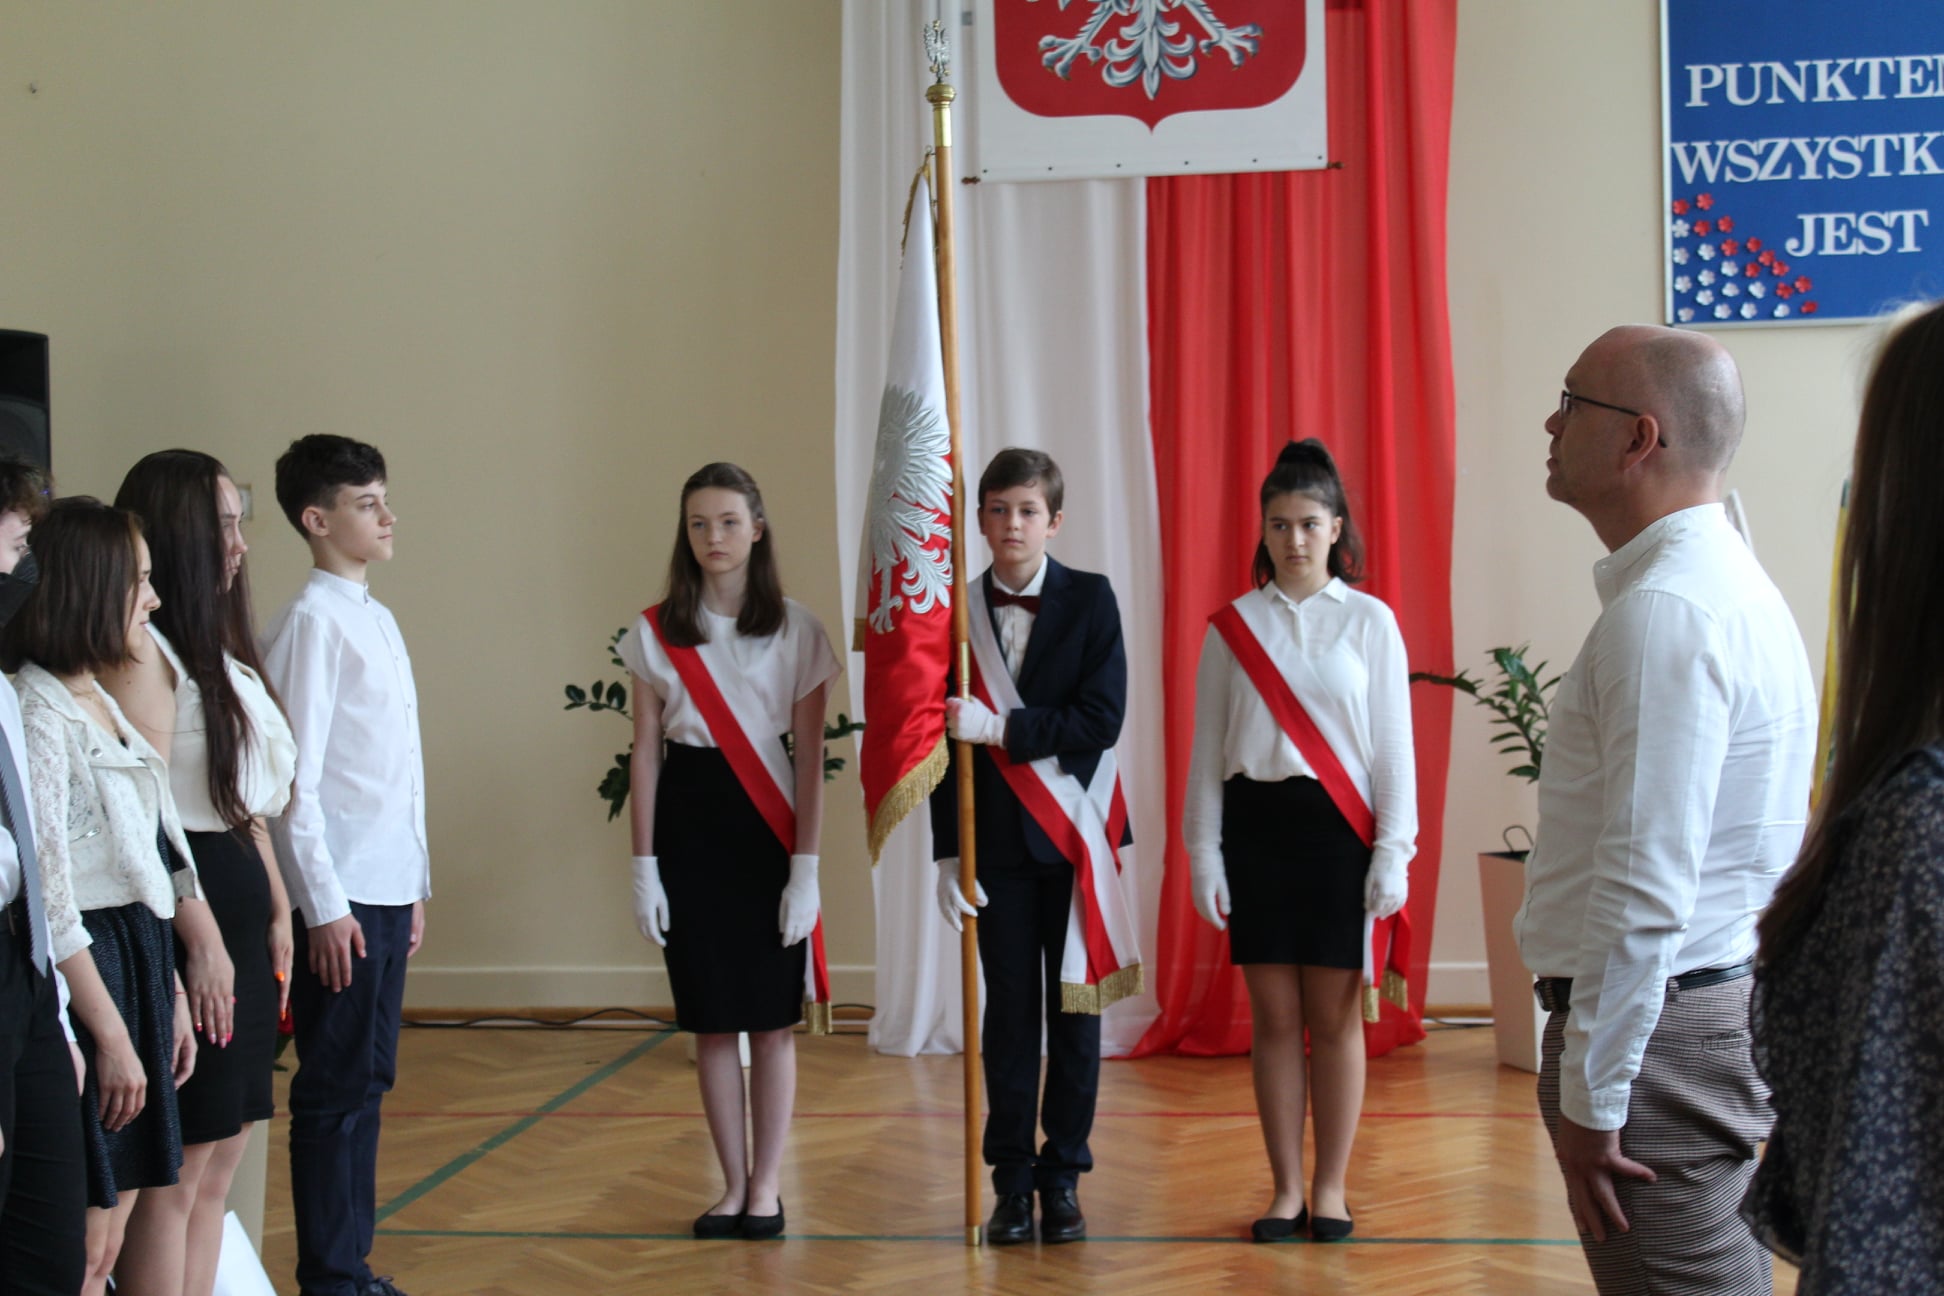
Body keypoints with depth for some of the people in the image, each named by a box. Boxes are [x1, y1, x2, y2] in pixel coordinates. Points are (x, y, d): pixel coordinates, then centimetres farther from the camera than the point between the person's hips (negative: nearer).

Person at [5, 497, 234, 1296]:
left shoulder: (100, 703, 15)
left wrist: (170, 988, 14)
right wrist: (110, 1032, -16)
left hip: (138, 961, 9)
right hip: (84, 969, -9)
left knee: (111, 1229, 12)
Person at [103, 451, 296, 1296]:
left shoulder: (221, 646, 18)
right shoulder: (143, 651, -13)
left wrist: (275, 910, 18)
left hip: (240, 913, 10)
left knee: (219, 1161, 12)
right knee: (177, 1174, -5)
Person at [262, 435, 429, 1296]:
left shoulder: (377, 620, 14)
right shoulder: (311, 623, -11)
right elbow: (293, 780, -15)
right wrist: (324, 904, -16)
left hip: (387, 892, 8)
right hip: (341, 899, -8)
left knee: (367, 1080, 13)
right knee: (335, 1088, -2)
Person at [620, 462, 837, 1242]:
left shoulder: (795, 630, -2)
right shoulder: (656, 633, 2)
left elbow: (809, 759, -3)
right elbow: (645, 753, 4)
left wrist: (805, 867, -8)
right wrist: (644, 867, -1)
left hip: (766, 828, -1)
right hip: (688, 826, 2)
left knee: (772, 1016, 2)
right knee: (711, 1018, 6)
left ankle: (766, 1185, 13)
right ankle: (734, 1182, 16)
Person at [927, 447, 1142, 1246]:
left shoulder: (1090, 600, -2)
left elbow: (1103, 719, -11)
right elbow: (946, 737, 2)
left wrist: (1001, 728, -18)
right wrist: (947, 852, -2)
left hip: (1075, 830, -1)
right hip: (997, 836, 1)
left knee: (1074, 1006, 4)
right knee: (1009, 1006, 4)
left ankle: (1064, 1178, 13)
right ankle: (1012, 1182, 12)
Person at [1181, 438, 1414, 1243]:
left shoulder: (1369, 622, 1)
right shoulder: (1232, 627, 5)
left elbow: (1394, 745, 1)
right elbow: (1207, 750, 7)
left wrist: (1393, 853, -5)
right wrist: (1204, 854, 2)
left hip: (1338, 829, -1)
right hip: (1255, 826, 1)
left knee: (1335, 1019, 3)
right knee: (1274, 1018, 5)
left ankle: (1330, 1190, 13)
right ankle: (1285, 1190, 13)